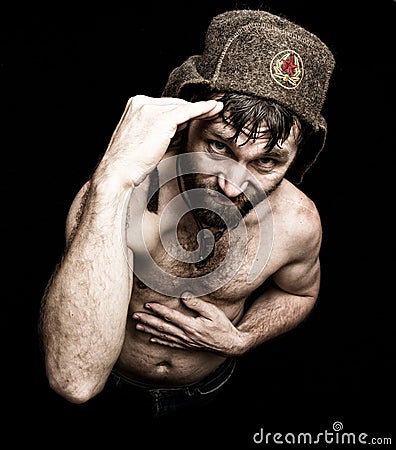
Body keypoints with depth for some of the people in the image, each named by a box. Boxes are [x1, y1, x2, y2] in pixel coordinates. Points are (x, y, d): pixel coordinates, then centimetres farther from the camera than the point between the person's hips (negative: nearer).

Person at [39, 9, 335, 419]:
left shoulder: (297, 222, -29)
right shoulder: (109, 199, -40)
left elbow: (300, 291, -3)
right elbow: (74, 380, -53)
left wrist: (239, 340, -23)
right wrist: (113, 182, -61)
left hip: (205, 389, 2)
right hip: (111, 383, -1)